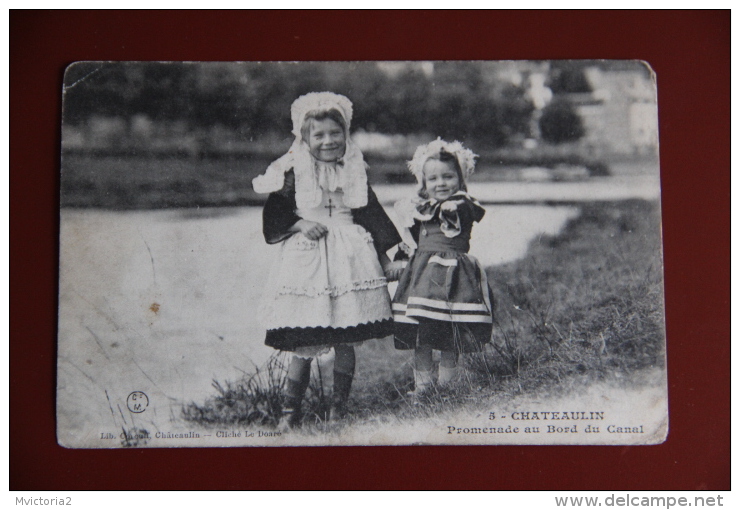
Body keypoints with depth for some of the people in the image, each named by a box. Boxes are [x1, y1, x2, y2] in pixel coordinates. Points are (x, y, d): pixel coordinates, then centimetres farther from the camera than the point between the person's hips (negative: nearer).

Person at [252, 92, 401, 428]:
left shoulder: (356, 173, 8)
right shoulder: (293, 174, 0)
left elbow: (372, 215, 14)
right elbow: (274, 215, 2)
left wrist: (385, 256, 14)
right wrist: (301, 224, -14)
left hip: (349, 259, 2)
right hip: (305, 259, -2)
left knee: (345, 341, 4)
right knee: (301, 343, -2)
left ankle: (339, 406, 19)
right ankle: (290, 412, 10)